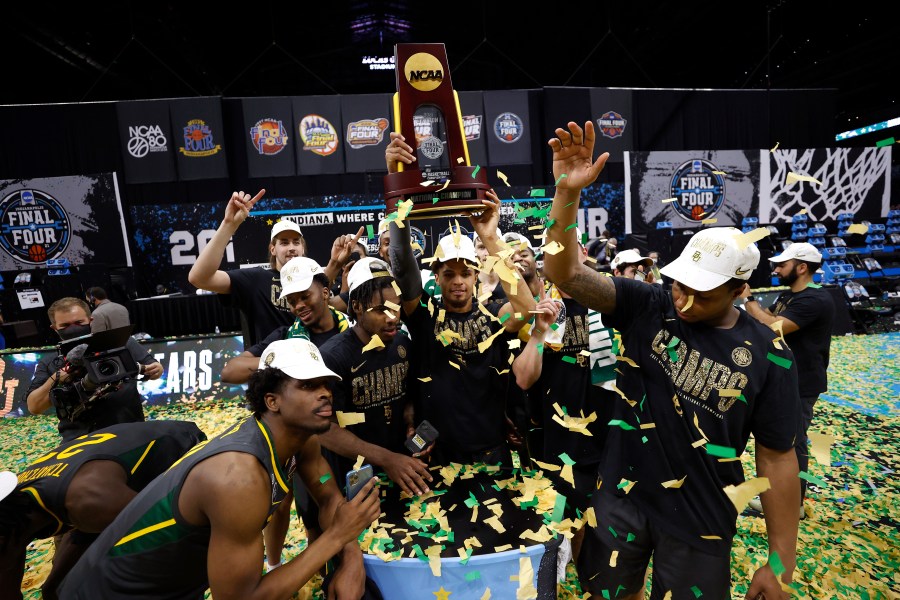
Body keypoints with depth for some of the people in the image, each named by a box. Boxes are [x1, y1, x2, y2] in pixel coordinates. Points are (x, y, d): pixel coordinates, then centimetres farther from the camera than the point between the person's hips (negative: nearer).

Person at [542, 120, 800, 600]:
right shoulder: (647, 309, -12)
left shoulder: (768, 357, -11)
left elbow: (777, 458, -5)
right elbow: (565, 273, -22)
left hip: (701, 517, 0)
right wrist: (567, 193, -35)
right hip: (621, 495, 1)